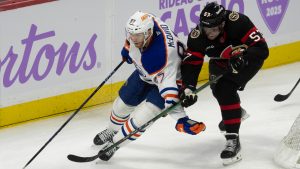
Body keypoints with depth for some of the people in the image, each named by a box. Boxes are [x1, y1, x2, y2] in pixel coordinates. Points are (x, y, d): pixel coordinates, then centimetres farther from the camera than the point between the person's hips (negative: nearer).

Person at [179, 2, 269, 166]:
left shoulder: (238, 22, -37)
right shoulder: (197, 36, -25)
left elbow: (262, 49, -35)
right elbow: (191, 63, -22)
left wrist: (242, 57, -50)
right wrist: (188, 88, -34)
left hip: (247, 58, -6)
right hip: (221, 61, 6)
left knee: (225, 88, -25)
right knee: (217, 89, 18)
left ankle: (233, 140, -25)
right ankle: (236, 112, 55)